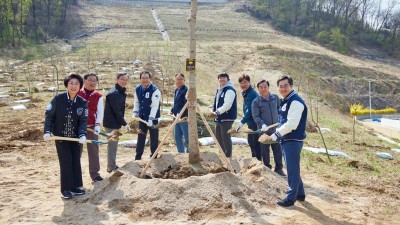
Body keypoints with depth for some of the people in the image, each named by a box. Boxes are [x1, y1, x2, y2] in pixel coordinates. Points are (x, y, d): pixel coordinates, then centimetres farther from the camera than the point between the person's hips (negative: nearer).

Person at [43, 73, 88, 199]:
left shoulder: (83, 102, -8)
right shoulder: (58, 99, -12)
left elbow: (83, 120, -8)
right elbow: (48, 115, -4)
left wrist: (82, 134, -23)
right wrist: (47, 131, -11)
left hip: (75, 136, 3)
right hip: (60, 136, -2)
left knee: (76, 161, 9)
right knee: (65, 162, -1)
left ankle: (76, 186, 23)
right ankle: (66, 189, 12)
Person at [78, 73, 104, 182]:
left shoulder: (98, 96, 2)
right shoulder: (77, 93, 0)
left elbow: (100, 112, -1)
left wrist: (97, 125, -12)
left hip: (92, 127, 1)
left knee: (94, 150, 4)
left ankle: (94, 173, 14)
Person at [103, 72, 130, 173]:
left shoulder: (121, 92, 11)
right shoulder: (114, 93, -20)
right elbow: (116, 110, -22)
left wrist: (122, 122, 13)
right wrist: (124, 123, -17)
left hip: (115, 122, 10)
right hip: (111, 123, -10)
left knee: (113, 145, 19)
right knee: (112, 144, -1)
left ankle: (113, 166, 31)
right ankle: (111, 167, 10)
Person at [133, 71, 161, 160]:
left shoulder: (155, 90, -17)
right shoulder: (137, 89, 2)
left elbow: (155, 105, -22)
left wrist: (151, 118, -28)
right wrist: (135, 112, -2)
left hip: (152, 118, -6)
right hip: (142, 117, 6)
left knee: (154, 138, 3)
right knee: (140, 137, 14)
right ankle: (138, 157, 24)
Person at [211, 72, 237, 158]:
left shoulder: (229, 90, -13)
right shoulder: (219, 89, 17)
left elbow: (227, 105, -22)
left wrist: (217, 112, -23)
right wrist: (213, 111, 8)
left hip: (227, 118, -10)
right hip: (219, 118, 10)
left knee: (226, 137, -7)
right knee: (218, 137, 15)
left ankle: (228, 156, 4)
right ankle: (223, 154, 29)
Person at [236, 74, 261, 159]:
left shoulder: (252, 94, -20)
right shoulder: (245, 93, 10)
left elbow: (250, 110, -24)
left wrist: (242, 122, -23)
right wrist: (243, 121, 12)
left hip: (255, 123, -10)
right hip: (250, 123, 10)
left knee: (255, 142, -4)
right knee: (251, 141, 19)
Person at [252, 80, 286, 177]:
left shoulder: (275, 97, 2)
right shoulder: (256, 101, -8)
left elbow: (280, 108, 17)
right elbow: (255, 116, -12)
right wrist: (262, 124, -26)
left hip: (275, 129, 3)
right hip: (264, 130, -3)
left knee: (278, 149, 9)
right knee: (265, 150, 8)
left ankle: (278, 168, 23)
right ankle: (267, 169, 21)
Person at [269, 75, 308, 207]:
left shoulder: (295, 102, -16)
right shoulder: (285, 101, 15)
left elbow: (291, 124, -24)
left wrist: (276, 135, -22)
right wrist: (277, 134, 12)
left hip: (293, 141, -10)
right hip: (286, 140, 10)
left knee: (292, 170, -3)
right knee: (293, 169, 18)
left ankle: (291, 198, 6)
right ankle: (300, 194, 30)